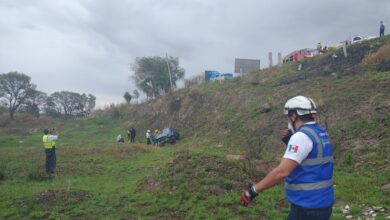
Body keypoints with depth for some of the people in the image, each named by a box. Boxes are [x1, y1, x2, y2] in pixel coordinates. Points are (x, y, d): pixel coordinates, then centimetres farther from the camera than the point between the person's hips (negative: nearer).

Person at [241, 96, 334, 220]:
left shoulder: (302, 136, -20)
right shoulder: (321, 133, 9)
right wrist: (290, 142, 9)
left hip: (307, 208, -9)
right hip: (323, 204, 9)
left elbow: (282, 171, -28)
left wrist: (253, 190, -22)